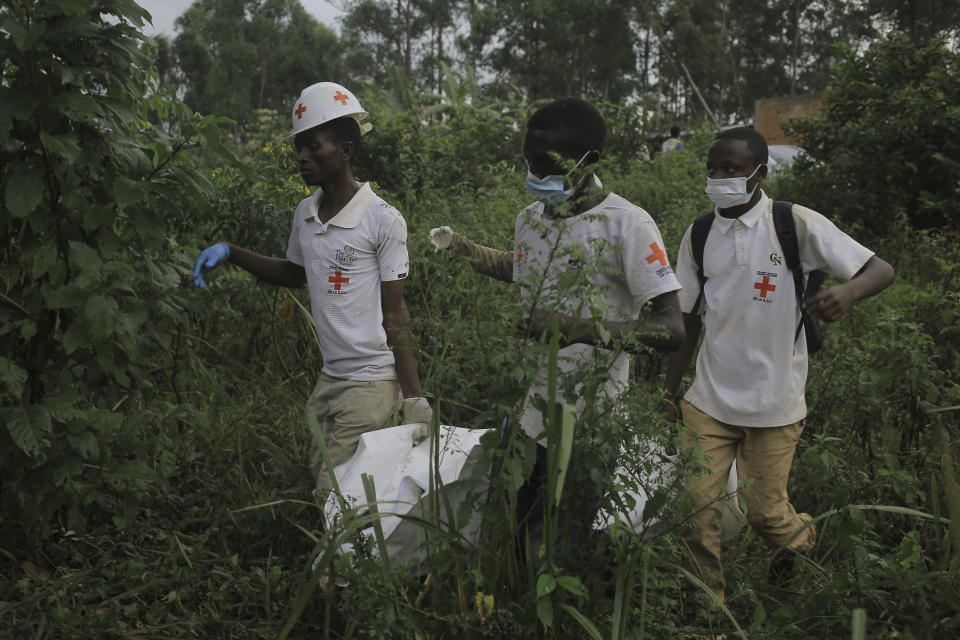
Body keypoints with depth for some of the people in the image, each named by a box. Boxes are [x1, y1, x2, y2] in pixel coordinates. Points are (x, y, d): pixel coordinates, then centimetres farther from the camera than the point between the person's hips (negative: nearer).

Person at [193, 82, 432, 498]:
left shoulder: (382, 221, -13)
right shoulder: (305, 214, 6)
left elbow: (395, 316, -10)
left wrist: (413, 398, -13)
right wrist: (231, 253, 12)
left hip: (373, 381, -7)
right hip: (329, 378, 7)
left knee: (335, 496, -8)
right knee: (319, 479, 9)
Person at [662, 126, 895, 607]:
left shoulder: (796, 225, -9)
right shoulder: (698, 236, 3)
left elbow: (881, 270, -11)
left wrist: (848, 291, -34)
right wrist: (669, 394, 10)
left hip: (773, 403, -3)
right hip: (709, 400, 3)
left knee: (765, 512, 5)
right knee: (695, 509, -1)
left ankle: (809, 541, 42)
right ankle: (707, 612, 20)